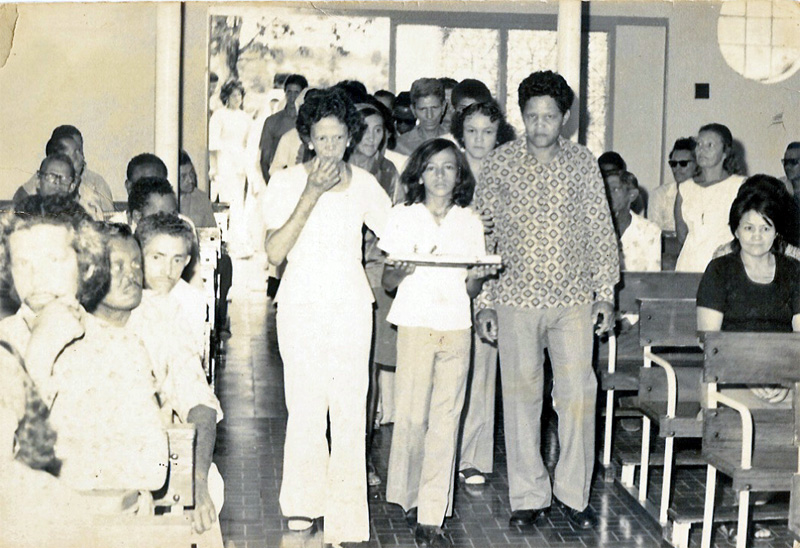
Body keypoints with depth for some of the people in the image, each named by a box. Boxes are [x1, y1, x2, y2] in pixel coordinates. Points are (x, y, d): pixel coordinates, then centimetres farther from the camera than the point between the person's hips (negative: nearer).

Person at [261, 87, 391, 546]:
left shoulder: (364, 184, 6)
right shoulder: (287, 182, -1)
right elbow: (275, 253, -14)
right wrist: (312, 194, -17)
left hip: (351, 305, 1)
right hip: (302, 305, -1)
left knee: (351, 411, -4)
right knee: (306, 408, -4)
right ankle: (302, 505, 15)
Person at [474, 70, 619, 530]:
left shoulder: (583, 162, 4)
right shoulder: (500, 164, 0)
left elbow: (600, 231, 9)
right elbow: (481, 236, 3)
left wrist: (605, 293, 3)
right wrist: (484, 303, 0)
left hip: (573, 298, 1)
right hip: (517, 297, -1)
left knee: (578, 393, 0)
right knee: (521, 396, 5)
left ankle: (575, 493, 14)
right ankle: (529, 496, 16)